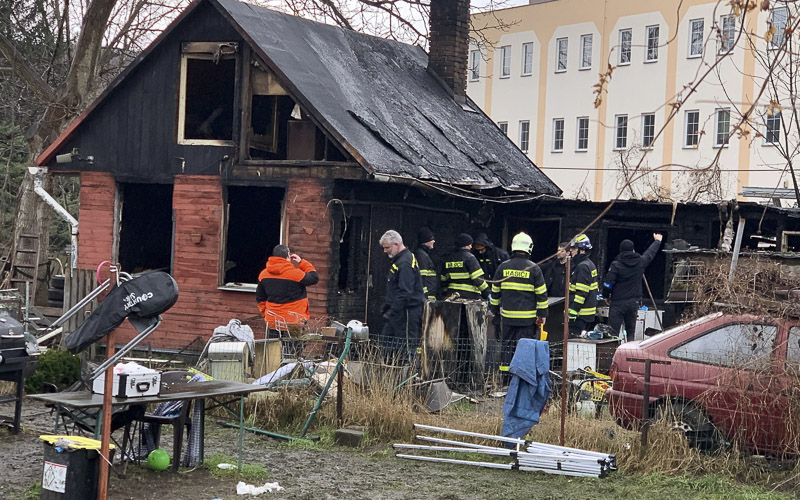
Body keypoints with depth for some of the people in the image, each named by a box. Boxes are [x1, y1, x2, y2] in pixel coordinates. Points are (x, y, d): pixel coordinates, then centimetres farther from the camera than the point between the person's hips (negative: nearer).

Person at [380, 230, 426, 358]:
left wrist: (392, 312, -23)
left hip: (408, 312, -11)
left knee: (406, 349, -7)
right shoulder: (398, 260, 16)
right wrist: (386, 308, 21)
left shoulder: (405, 263, -18)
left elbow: (405, 293, -25)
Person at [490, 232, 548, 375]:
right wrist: (542, 314, 3)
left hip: (507, 315, 3)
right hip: (528, 317, -3)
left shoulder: (503, 267, 4)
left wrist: (494, 309, 23)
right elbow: (541, 293, -4)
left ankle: (505, 369, 14)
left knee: (507, 343, 12)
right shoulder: (533, 268, -5)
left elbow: (495, 291, 11)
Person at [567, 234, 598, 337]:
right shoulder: (589, 264, 17)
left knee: (574, 335, -10)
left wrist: (573, 311, -22)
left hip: (580, 313, -11)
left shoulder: (583, 267, -16)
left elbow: (581, 292, -22)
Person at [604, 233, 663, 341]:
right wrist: (657, 241, 41)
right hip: (634, 303, 4)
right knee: (631, 332, 15)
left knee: (613, 332, -4)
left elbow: (608, 284, -12)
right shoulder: (640, 262, 1)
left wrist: (606, 296, 8)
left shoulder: (616, 265, -12)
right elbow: (651, 253, 21)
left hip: (618, 304, -4)